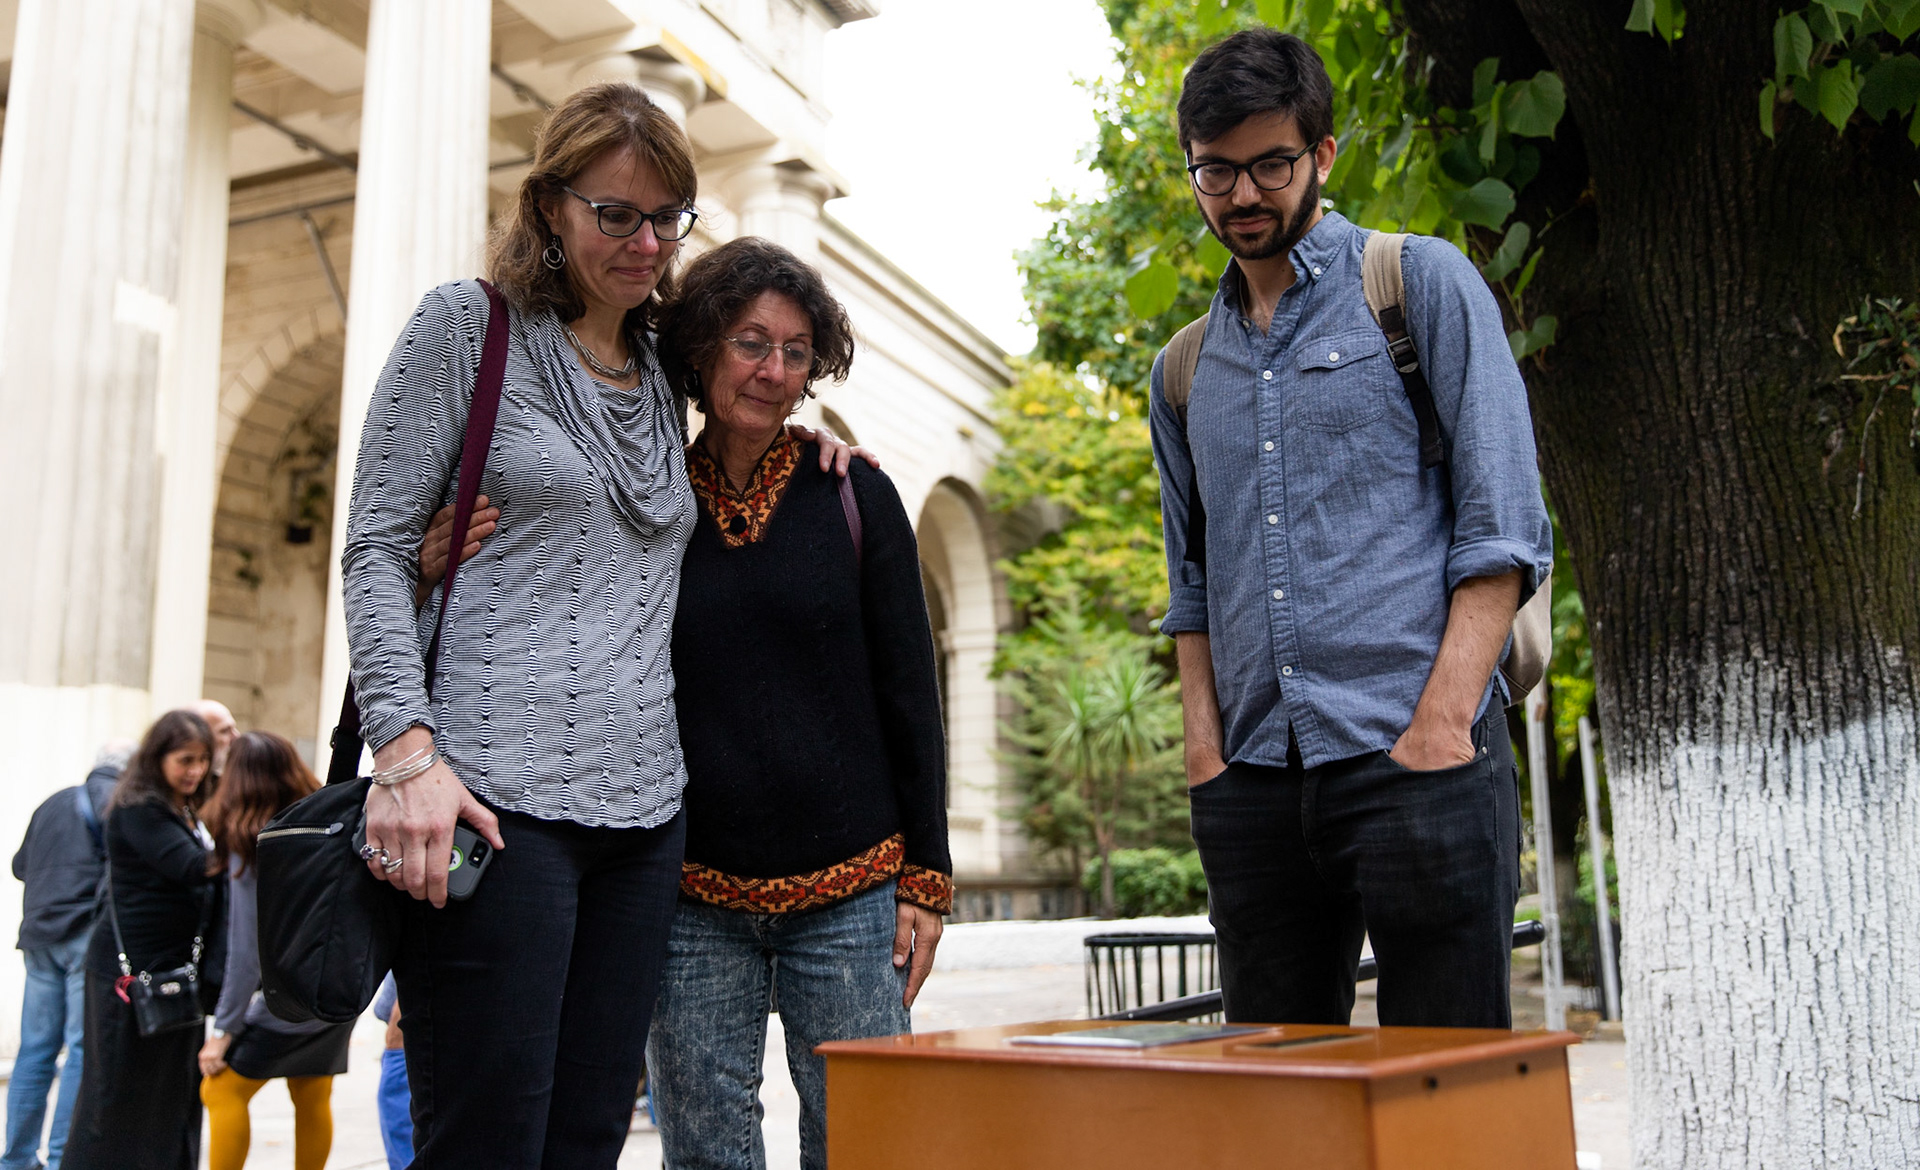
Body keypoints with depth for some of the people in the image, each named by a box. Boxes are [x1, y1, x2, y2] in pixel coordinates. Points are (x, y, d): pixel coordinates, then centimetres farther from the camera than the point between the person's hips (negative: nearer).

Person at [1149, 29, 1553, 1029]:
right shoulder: (1185, 370, 19)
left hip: (1414, 762, -4)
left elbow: (1503, 528, -3)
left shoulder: (1423, 284, 5)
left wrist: (1439, 724, -13)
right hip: (1252, 782, 5)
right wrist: (1205, 747, 7)